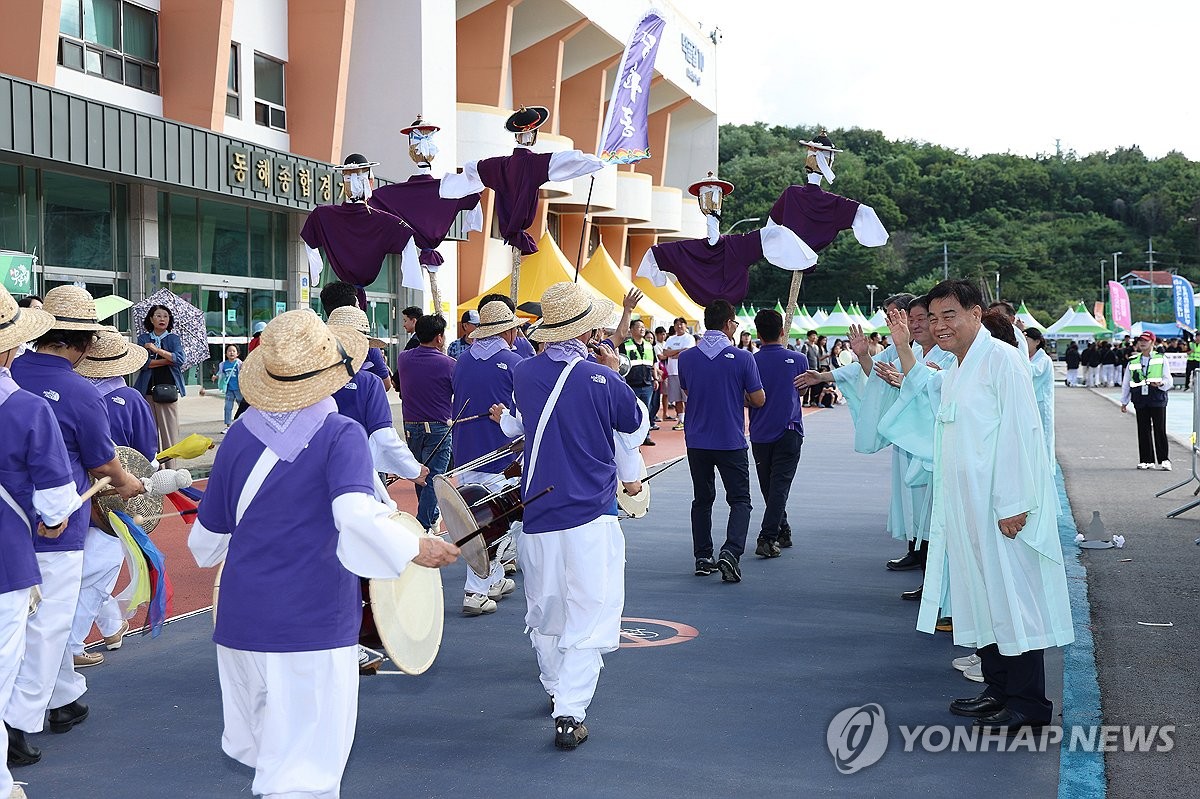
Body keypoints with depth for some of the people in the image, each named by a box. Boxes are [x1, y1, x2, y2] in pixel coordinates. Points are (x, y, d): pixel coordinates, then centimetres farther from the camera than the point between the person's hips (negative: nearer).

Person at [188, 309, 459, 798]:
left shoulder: (240, 436, 3)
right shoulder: (341, 436, -10)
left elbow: (208, 539, 12)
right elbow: (357, 518, -27)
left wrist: (209, 549, 34)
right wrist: (415, 549, -15)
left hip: (242, 622, 5)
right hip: (315, 626, -4)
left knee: (263, 751, 21)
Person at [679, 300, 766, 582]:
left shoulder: (686, 358, -2)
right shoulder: (742, 358, -11)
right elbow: (758, 400, -5)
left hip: (697, 441, 3)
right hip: (731, 442, -3)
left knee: (702, 500, 16)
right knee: (740, 500, 6)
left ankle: (703, 558, 17)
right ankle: (731, 552, -13)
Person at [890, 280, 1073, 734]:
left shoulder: (1002, 358, -12)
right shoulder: (953, 371, 15)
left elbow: (1022, 431, -18)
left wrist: (1014, 503, -21)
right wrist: (902, 346, 30)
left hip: (1002, 507, -9)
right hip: (965, 507, 9)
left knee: (1013, 598, -4)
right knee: (979, 596, 14)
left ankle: (1028, 705, 2)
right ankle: (998, 689, 26)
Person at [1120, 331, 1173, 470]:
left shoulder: (1161, 360, 6)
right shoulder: (1133, 361, 13)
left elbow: (1169, 381, 3)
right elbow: (1126, 383, 16)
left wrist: (1160, 383, -19)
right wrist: (1124, 402, 14)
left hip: (1157, 399, -3)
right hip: (1140, 400, 3)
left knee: (1160, 429, -4)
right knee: (1143, 430, 4)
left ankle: (1164, 460, 2)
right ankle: (1146, 460, 11)